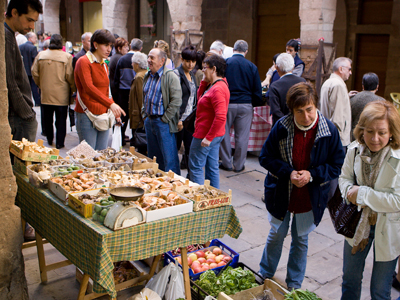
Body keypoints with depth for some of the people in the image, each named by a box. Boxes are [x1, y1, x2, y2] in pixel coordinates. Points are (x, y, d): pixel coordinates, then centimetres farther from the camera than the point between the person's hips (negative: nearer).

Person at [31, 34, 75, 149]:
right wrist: (73, 89, 2)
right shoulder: (67, 57, -11)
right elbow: (70, 76, -13)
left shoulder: (40, 55, 0)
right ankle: (59, 143, 9)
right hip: (61, 95, -3)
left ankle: (49, 140, 31)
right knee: (61, 119, 6)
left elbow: (34, 72, 5)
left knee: (47, 118, 18)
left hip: (45, 93, 3)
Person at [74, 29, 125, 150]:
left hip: (104, 115, 7)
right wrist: (110, 104, -34)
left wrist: (115, 113, 13)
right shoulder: (83, 62, -9)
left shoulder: (104, 65, 16)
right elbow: (89, 88, -24)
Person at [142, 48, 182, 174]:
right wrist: (144, 114, 14)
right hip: (149, 121, 8)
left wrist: (164, 119, -16)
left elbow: (176, 101, -17)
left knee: (169, 159, -4)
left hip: (163, 123, -8)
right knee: (152, 158, 15)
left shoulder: (170, 76, -11)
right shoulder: (147, 76, 14)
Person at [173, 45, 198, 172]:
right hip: (180, 119, -7)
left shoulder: (191, 75, 15)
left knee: (191, 149, 9)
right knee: (175, 147, 2)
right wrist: (177, 119, -20)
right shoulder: (176, 74, -10)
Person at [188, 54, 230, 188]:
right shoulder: (213, 85, 10)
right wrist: (204, 82, 9)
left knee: (195, 167, -1)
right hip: (213, 135, 10)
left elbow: (221, 116, -30)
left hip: (205, 135, -10)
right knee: (212, 167, 16)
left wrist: (208, 137, -26)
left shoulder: (218, 89, -23)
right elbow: (200, 97, 22)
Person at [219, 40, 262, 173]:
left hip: (227, 103, -1)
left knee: (224, 134, 11)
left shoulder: (225, 63, -4)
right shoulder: (252, 66, 0)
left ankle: (226, 163, 17)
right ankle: (238, 165, 16)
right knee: (242, 136, 9)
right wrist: (255, 102, 18)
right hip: (245, 105, 1)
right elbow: (257, 91, 3)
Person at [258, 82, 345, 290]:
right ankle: (264, 276, 40)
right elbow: (265, 157, -5)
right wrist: (288, 172, -20)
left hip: (310, 198, 0)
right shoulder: (281, 127, -14)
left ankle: (294, 285, 36)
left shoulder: (329, 130, -14)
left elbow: (337, 166, -6)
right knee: (276, 235, 17)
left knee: (301, 240, 16)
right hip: (280, 194, 0)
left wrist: (312, 175, -21)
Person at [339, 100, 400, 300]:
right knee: (350, 279, 23)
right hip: (358, 222, 4)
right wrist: (349, 190, -15)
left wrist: (363, 194, -25)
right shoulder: (355, 150, -9)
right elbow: (345, 176, 6)